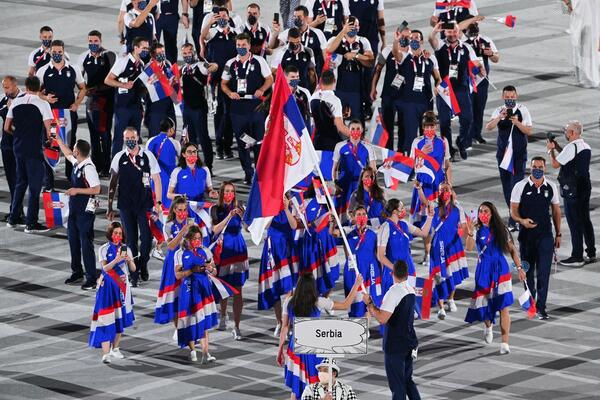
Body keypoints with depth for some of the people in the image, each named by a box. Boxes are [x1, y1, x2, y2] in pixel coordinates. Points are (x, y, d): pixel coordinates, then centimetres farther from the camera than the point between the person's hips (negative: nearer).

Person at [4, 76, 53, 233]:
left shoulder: (16, 102, 4)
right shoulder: (42, 104, -10)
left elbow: (7, 128, 7)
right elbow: (48, 130, -14)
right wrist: (49, 139, 5)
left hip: (18, 148, 5)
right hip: (35, 149, -5)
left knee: (20, 182, 19)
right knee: (35, 185, 1)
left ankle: (13, 219, 22)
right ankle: (31, 224, 1)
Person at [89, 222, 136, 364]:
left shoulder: (125, 249, 7)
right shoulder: (104, 249, -3)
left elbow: (133, 269, 4)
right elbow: (105, 268, -14)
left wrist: (129, 260, -16)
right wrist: (117, 259, -28)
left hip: (122, 285, 4)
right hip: (108, 286, -4)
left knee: (120, 318, 9)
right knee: (107, 319, -11)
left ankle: (115, 348, 23)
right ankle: (106, 353, -18)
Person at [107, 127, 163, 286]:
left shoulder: (148, 156, -3)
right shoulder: (119, 158, 1)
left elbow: (156, 180, 1)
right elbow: (113, 182, 6)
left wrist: (158, 202, -5)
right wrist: (110, 206, 6)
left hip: (145, 204, -1)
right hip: (125, 205, 1)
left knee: (146, 237, -4)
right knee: (131, 240, 5)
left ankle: (143, 265, 22)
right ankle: (134, 274, 15)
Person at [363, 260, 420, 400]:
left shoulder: (394, 292, -20)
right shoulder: (411, 290, 6)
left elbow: (382, 319, -26)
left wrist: (369, 304, -13)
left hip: (395, 345, -8)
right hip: (409, 343, 8)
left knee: (397, 384, -1)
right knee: (407, 380, 19)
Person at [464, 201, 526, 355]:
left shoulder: (501, 230, 3)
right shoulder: (477, 230, -3)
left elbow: (512, 250, 10)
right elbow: (469, 247, -20)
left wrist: (519, 268, 4)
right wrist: (470, 233, -36)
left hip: (501, 271, 0)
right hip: (484, 272, 0)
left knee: (503, 307, -7)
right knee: (484, 304, 7)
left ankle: (505, 343, -7)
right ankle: (488, 326, 43)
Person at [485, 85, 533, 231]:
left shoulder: (523, 111, -3)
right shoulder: (499, 111, 0)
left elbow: (529, 131, -6)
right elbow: (488, 127, -15)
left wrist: (517, 122, -22)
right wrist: (499, 117, -32)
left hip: (519, 153, -3)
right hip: (503, 152, 3)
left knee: (517, 183, -12)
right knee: (506, 184, 10)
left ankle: (513, 220, -13)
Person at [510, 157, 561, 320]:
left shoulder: (551, 187, 3)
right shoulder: (520, 187, -3)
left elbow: (556, 210, 12)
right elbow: (513, 210, -2)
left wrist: (558, 234, 11)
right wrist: (522, 221, -24)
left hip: (545, 235, 0)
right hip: (526, 233, 0)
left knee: (544, 272, -10)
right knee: (528, 270, 13)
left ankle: (541, 307, -10)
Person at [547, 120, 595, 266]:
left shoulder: (571, 147, -18)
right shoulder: (586, 147, 9)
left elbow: (555, 164, -13)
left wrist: (551, 149, 3)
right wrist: (558, 148, 17)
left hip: (572, 190, -9)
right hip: (585, 187, 9)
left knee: (574, 223, -4)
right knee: (585, 220, 16)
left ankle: (577, 257, -2)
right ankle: (591, 253, 23)